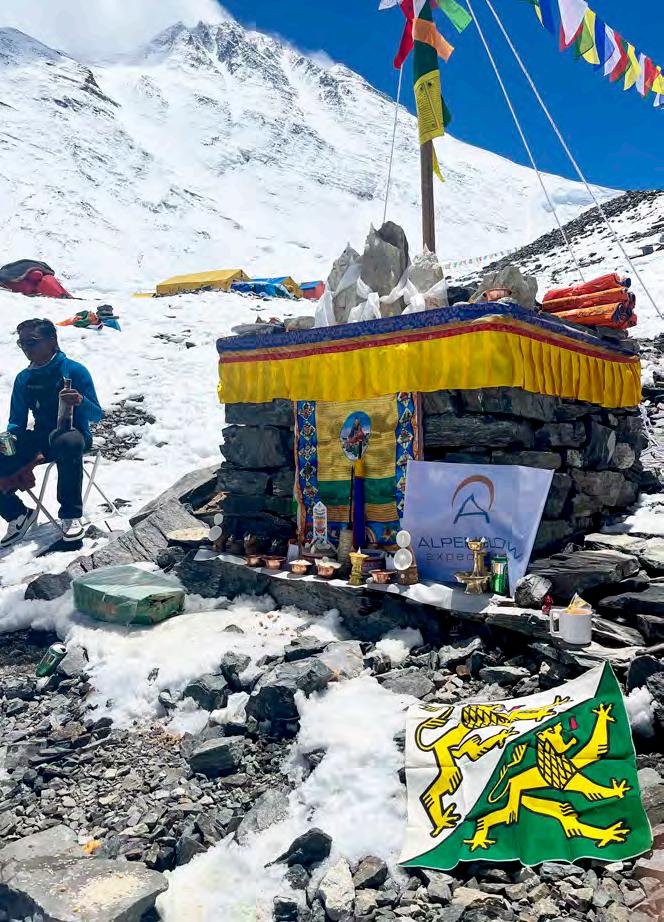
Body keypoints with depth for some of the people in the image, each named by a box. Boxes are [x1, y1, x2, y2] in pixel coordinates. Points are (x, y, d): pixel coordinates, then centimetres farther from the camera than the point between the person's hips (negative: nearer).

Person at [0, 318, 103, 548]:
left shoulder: (74, 370, -6)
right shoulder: (23, 378, 8)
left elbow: (97, 415, -7)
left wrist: (81, 402, -30)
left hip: (72, 433, -5)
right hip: (41, 437, 5)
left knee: (68, 444, -43)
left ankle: (70, 515, -27)